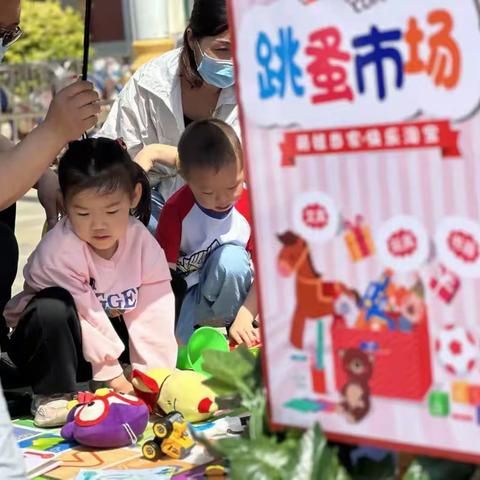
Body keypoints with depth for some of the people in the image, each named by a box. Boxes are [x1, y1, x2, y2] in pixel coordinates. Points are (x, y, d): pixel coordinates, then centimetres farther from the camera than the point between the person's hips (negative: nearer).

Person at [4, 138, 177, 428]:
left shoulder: (142, 241, -14)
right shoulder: (58, 251, -29)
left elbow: (152, 311, -16)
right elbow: (85, 316, -27)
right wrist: (112, 375, -24)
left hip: (111, 331, 4)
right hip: (54, 346, -4)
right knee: (53, 306, -35)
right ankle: (53, 394, -17)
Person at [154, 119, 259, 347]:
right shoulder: (176, 209, -18)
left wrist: (244, 318, -21)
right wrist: (171, 334, -24)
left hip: (229, 291, 2)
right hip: (183, 292, -2)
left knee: (231, 258, -32)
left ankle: (224, 322, -12)